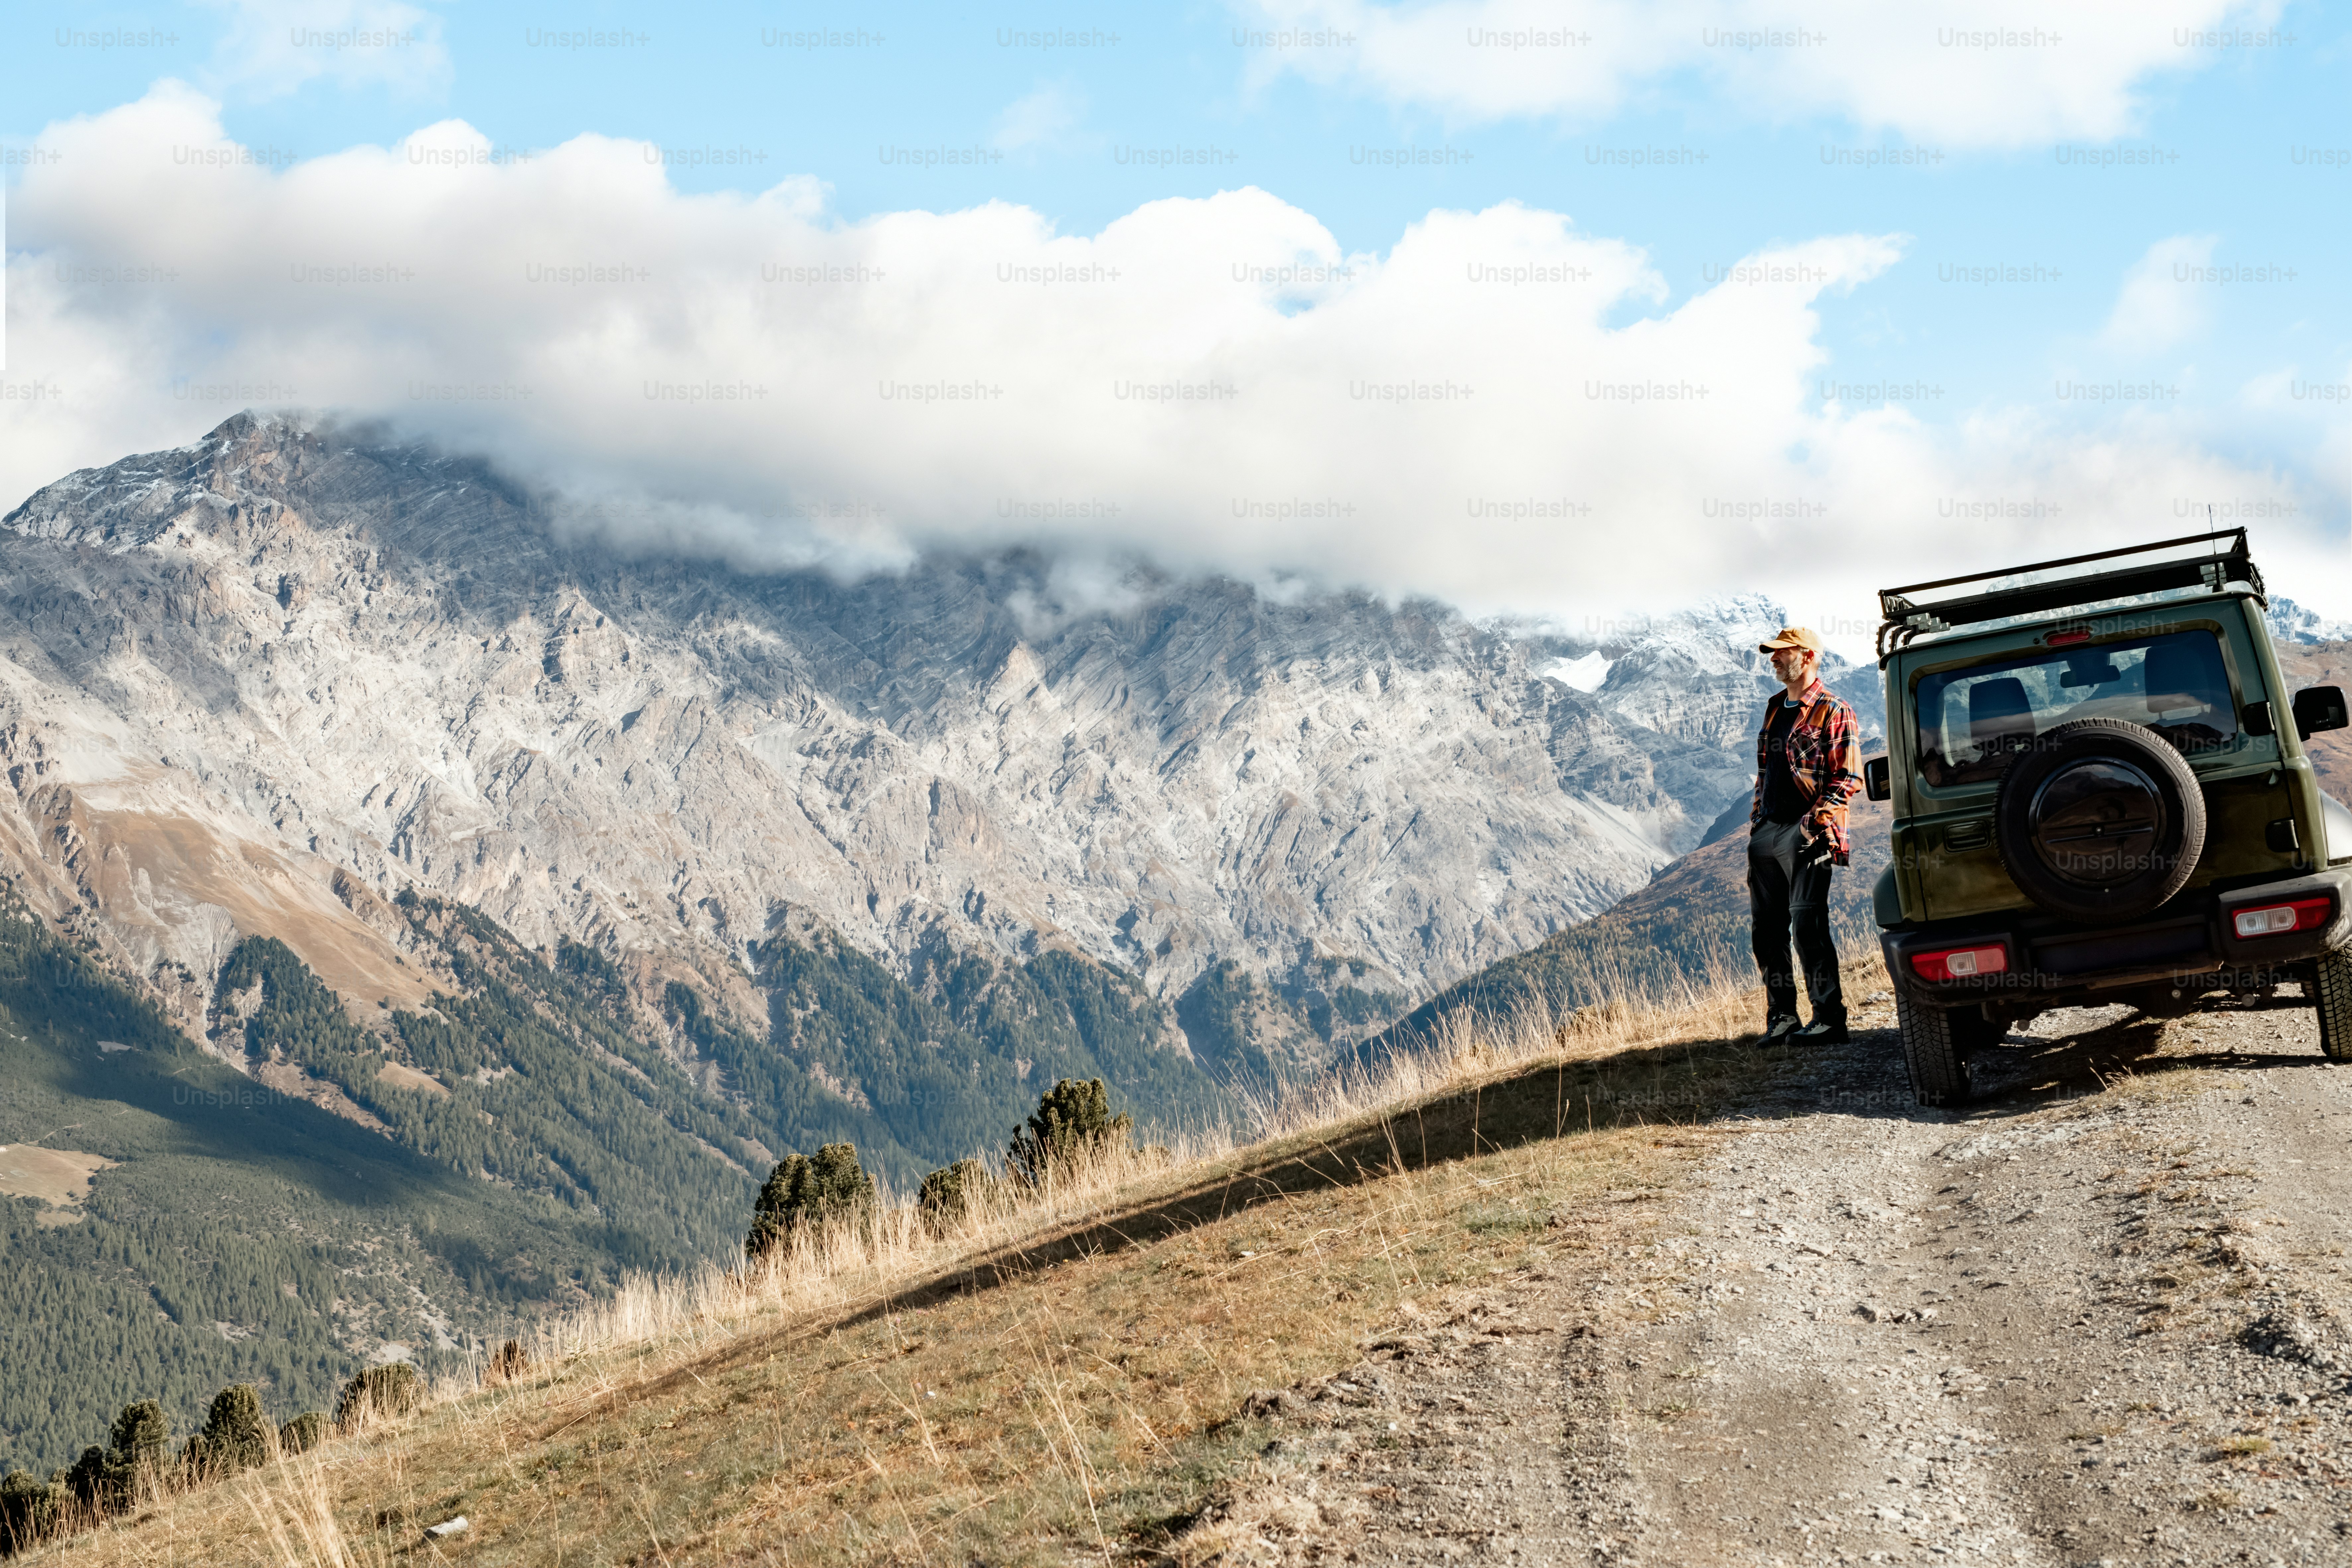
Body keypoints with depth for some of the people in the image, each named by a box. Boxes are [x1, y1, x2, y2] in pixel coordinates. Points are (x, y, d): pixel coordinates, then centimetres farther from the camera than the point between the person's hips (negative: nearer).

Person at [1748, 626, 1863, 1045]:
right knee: (1766, 927, 7)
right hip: (1767, 832, 8)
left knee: (1808, 924, -12)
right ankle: (1781, 1018, 15)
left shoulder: (1834, 712, -4)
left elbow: (1849, 777, -8)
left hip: (1806, 834, -8)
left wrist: (1820, 816, -19)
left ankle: (1830, 1020, -7)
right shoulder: (1775, 708, 20)